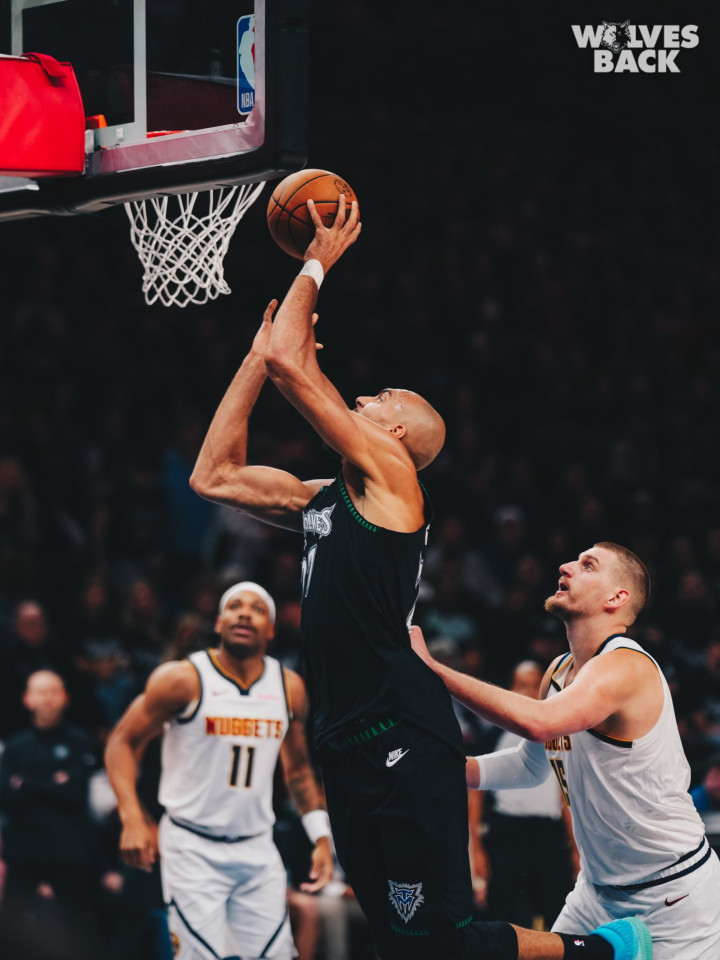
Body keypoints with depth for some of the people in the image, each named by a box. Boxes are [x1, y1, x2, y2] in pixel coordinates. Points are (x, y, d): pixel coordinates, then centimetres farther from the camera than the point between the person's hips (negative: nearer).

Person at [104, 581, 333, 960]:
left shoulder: (289, 688, 6)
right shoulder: (182, 680, -8)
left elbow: (298, 769, 19)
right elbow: (122, 742, -3)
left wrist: (320, 837, 12)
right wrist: (133, 820, -16)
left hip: (257, 850, 5)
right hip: (192, 848, -5)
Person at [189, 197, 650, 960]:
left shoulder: (388, 472, -3)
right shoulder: (323, 500, 21)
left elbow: (291, 362, -10)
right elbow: (214, 477, 26)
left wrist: (317, 264, 3)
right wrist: (256, 358, 23)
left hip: (403, 744, -9)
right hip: (350, 749, 9)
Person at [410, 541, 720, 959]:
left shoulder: (625, 667, -23)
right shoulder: (560, 671, 6)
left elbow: (539, 722, -42)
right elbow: (532, 764, 23)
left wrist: (433, 668, -38)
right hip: (598, 890, 8)